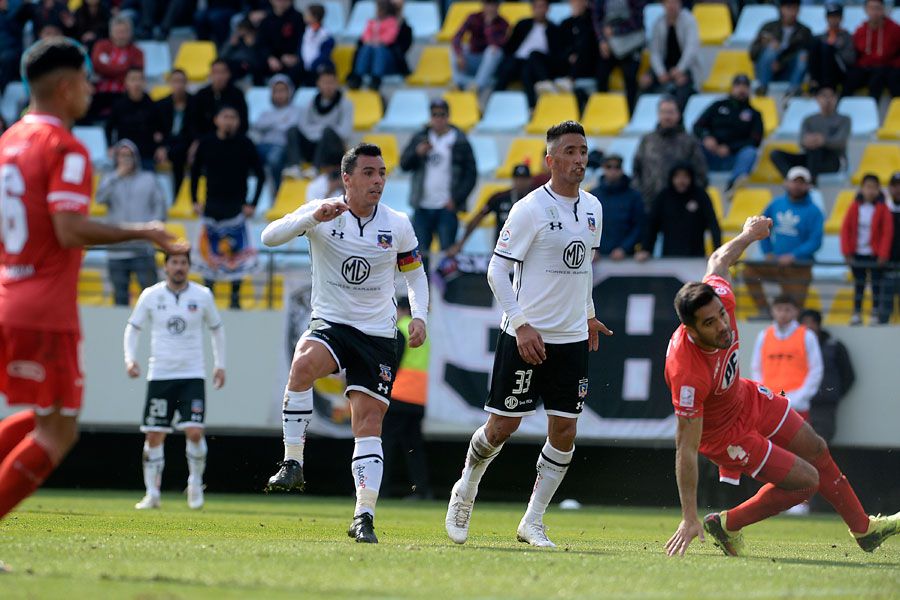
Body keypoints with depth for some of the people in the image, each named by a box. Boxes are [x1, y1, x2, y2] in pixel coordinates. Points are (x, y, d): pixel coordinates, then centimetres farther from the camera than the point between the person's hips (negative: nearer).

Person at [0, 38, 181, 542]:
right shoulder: (65, 149, -12)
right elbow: (70, 230, -23)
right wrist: (139, 233, -14)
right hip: (45, 315, -9)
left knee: (45, 421, 21)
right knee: (57, 434, -1)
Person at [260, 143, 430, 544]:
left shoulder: (398, 226, 2)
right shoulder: (322, 214, -4)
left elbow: (415, 274, 16)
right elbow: (270, 237, -16)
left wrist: (419, 316, -2)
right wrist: (313, 217, -31)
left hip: (378, 334, 2)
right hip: (330, 323, -2)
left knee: (369, 424, -6)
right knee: (304, 364, -35)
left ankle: (364, 515, -2)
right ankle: (292, 462, -24)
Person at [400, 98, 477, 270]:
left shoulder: (460, 142, 1)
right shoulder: (420, 138, 10)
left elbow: (471, 174, 0)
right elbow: (404, 164, 7)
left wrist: (456, 199, -9)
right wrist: (418, 152, -13)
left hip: (447, 208, -3)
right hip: (422, 207, 3)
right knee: (420, 253, 2)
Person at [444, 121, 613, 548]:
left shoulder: (592, 209, 8)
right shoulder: (530, 210, -12)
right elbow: (497, 271, -12)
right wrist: (522, 325, -19)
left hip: (572, 337, 5)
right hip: (526, 335, -5)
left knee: (564, 431, 0)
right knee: (504, 425, -1)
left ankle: (532, 523, 10)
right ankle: (466, 490, 26)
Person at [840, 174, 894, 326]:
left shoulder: (883, 209, -6)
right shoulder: (855, 207, 1)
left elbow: (887, 232, -8)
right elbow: (846, 229, 2)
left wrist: (883, 254, -13)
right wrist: (847, 251, -4)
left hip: (875, 255, -2)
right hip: (857, 254, 2)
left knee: (876, 285, 3)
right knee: (858, 285, 10)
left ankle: (876, 316, 9)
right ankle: (856, 315, 17)